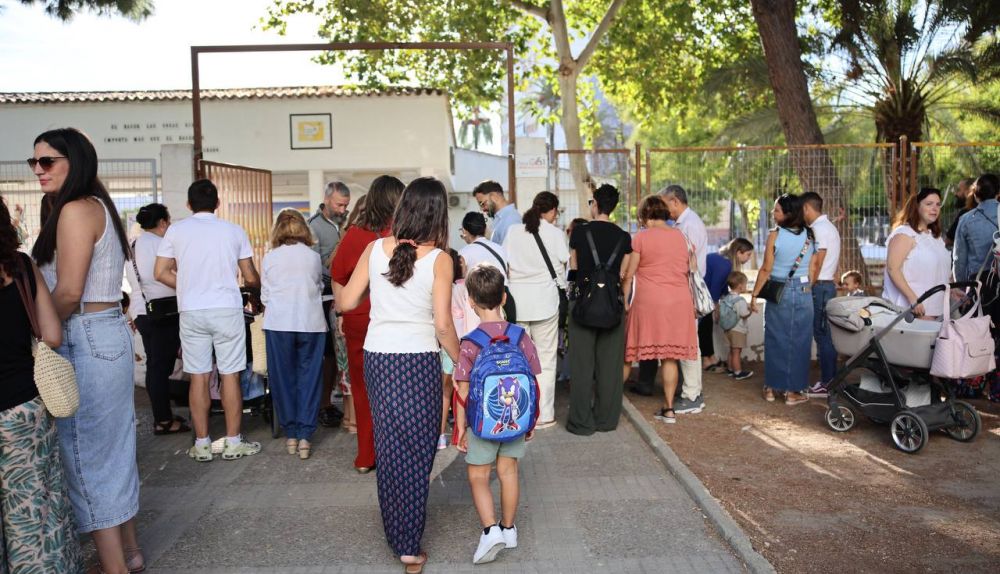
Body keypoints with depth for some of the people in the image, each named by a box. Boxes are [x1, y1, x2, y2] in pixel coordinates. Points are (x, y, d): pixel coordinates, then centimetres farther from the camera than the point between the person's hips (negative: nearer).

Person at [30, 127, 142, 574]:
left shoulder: (76, 210, -14)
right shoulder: (99, 206, 15)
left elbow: (68, 292, -19)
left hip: (85, 340, -10)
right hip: (110, 333, 10)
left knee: (87, 456, 0)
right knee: (112, 448, 16)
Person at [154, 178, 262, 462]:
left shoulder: (176, 230, 2)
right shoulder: (234, 231, 2)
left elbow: (161, 274, 1)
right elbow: (250, 278, 4)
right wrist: (260, 287, 25)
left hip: (191, 311, 1)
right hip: (227, 309, -1)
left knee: (198, 377, 7)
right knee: (230, 376, 5)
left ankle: (202, 444, 13)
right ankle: (233, 442, 11)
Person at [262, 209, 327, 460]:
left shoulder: (269, 258, 3)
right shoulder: (314, 256, 5)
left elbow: (265, 296, 9)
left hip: (279, 324, 0)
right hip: (311, 323, 0)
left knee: (283, 378, 9)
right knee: (309, 378, 6)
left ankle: (290, 434, 14)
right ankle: (305, 435, 4)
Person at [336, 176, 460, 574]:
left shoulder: (376, 249, -1)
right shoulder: (439, 259, -10)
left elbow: (346, 302, 2)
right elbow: (443, 324, -12)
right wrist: (461, 363, 1)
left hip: (377, 358, 4)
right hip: (419, 362, -4)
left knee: (389, 449, 17)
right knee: (417, 452, 7)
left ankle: (396, 533, 32)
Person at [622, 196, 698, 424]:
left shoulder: (641, 237, -4)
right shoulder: (680, 235, 8)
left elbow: (628, 275, -4)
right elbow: (687, 269, 12)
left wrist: (625, 302, 3)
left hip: (649, 301, -4)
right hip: (680, 300, 4)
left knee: (628, 353, 9)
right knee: (670, 356, 6)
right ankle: (669, 409, 7)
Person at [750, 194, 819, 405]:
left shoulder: (775, 235, -11)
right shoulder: (810, 235, 1)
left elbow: (766, 270, -9)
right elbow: (814, 267, 6)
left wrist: (754, 295, -1)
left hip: (778, 293, -2)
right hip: (803, 292, 3)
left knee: (776, 341, 8)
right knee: (799, 342, 8)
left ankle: (772, 388, 16)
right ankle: (793, 391, 13)